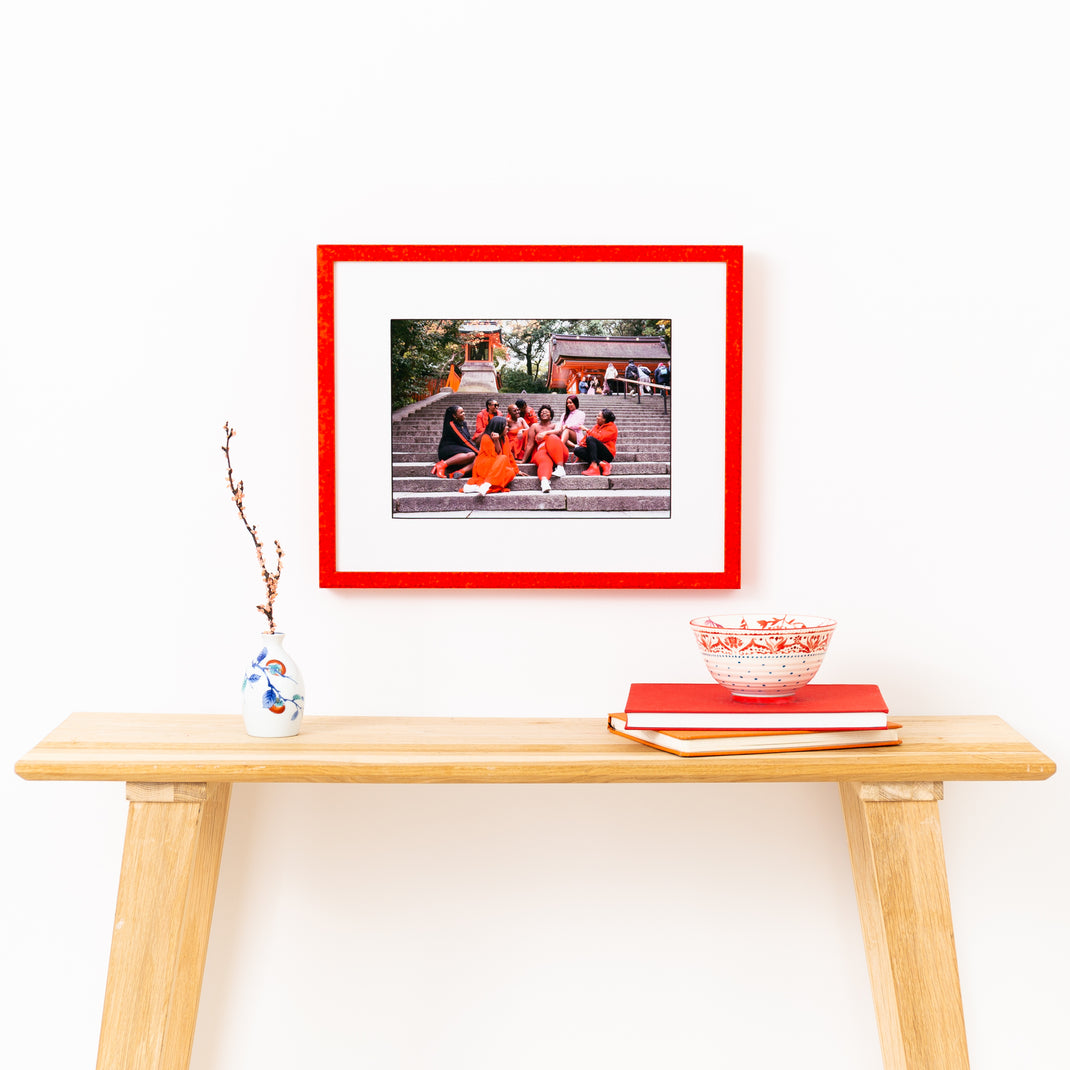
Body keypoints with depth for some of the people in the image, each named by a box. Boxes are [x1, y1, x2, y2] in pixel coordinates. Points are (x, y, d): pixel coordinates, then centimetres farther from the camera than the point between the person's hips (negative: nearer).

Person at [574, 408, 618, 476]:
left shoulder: (611, 427, 0)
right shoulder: (597, 426, 22)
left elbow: (599, 437, -14)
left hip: (607, 454, -7)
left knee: (590, 439, -28)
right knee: (578, 450, -17)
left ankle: (594, 466, -42)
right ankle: (601, 464, -30)